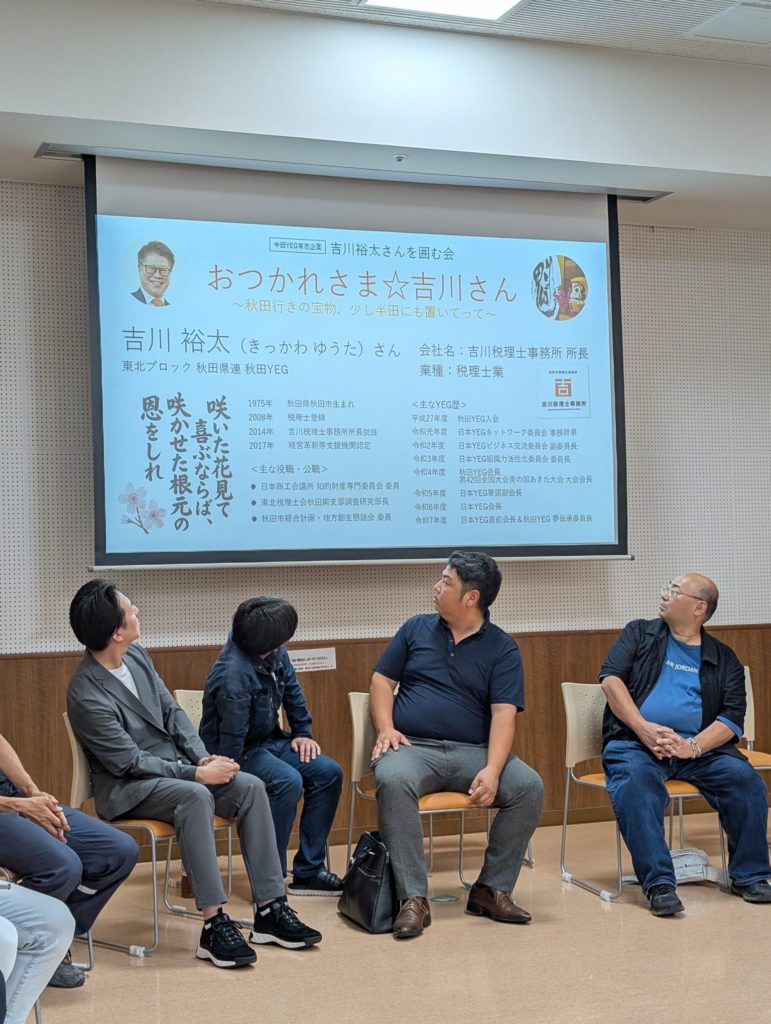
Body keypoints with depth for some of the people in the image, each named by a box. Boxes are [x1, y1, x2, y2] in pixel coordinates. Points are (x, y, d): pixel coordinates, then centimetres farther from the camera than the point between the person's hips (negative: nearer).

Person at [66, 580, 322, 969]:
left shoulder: (136, 656, 1)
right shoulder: (87, 696, -22)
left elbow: (172, 711, 9)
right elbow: (131, 762, -21)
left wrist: (204, 757, -6)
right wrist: (198, 774, -20)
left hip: (173, 766, 8)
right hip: (126, 788, -7)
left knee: (250, 786, -15)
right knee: (195, 796, -36)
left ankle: (270, 909, -13)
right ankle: (213, 924, -33)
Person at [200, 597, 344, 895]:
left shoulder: (274, 653, -7)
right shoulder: (234, 676, -33)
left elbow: (292, 690, 9)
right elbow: (232, 739, -27)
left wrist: (303, 733, 7)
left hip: (268, 740, 9)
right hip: (240, 753, -9)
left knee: (328, 773, -4)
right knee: (288, 781, -32)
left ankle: (307, 871, 2)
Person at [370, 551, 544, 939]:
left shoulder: (502, 648, 6)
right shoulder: (416, 628, 14)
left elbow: (504, 713, -5)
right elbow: (382, 680, 14)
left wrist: (492, 769, -21)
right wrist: (386, 728, -6)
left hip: (473, 751, 0)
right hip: (412, 747, 0)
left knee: (528, 786, -25)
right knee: (393, 781, -34)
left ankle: (491, 889, -11)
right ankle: (413, 898, -30)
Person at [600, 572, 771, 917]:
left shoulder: (723, 658, 14)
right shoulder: (640, 633, 14)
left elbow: (733, 716, 2)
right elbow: (610, 678, 1)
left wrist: (693, 746, -17)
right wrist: (643, 728, -13)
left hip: (699, 747, 1)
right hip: (635, 742, -1)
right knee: (634, 782, -33)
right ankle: (658, 883, -32)